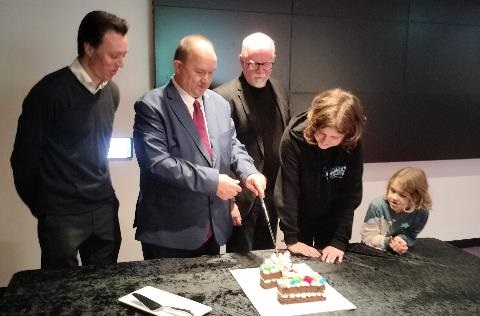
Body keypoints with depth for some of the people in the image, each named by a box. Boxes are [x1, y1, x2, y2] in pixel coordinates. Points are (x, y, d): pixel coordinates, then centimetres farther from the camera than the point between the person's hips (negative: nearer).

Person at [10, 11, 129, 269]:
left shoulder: (112, 92, 5)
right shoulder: (50, 92, -14)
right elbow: (24, 157, -7)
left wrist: (100, 188, 16)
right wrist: (41, 206, 4)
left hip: (105, 209, 5)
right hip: (62, 214, -5)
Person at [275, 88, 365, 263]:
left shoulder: (353, 146, -19)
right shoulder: (293, 138, -26)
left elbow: (351, 195, -13)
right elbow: (287, 189, -22)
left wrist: (340, 241, -18)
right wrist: (291, 238, -21)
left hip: (333, 220, 2)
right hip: (299, 219, -1)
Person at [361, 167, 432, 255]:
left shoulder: (422, 213, -14)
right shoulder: (377, 206, -18)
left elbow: (410, 237, -2)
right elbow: (368, 235, -13)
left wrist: (402, 240, -23)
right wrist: (387, 243, -28)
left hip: (399, 255, 3)